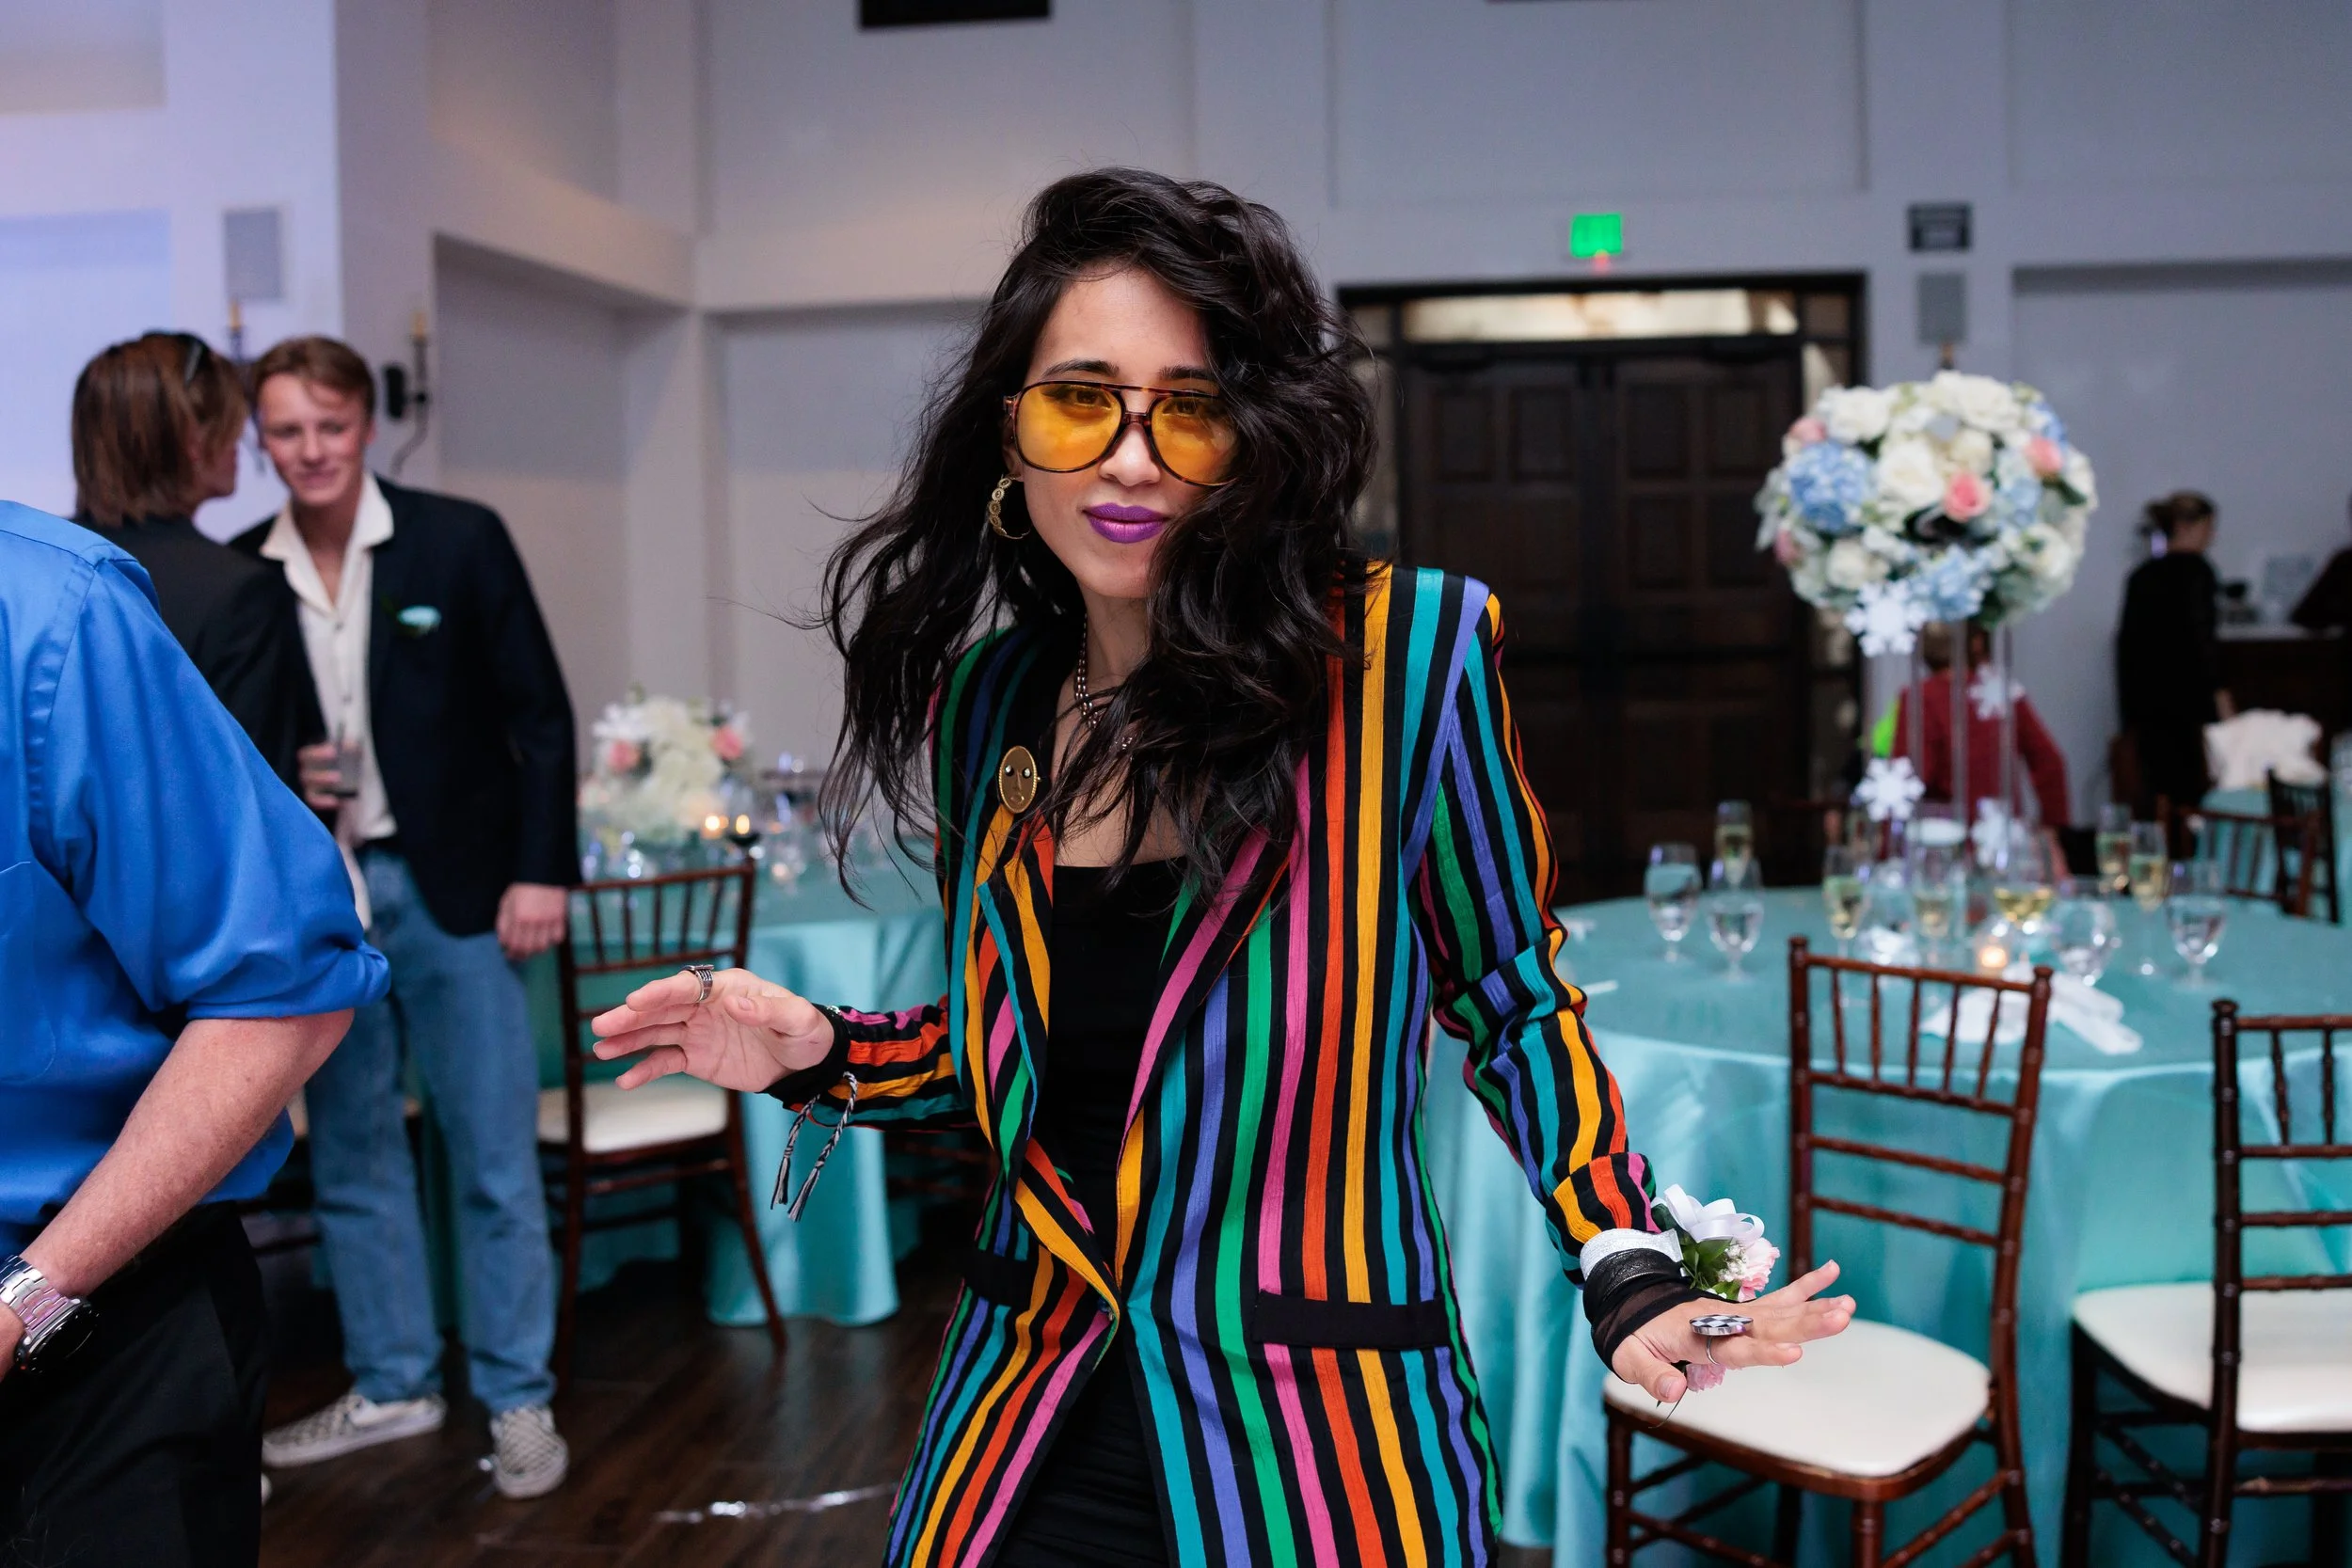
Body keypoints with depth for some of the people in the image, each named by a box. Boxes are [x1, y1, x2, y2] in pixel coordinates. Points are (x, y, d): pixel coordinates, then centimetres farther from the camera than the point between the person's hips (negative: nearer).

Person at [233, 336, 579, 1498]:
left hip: (452, 889, -3)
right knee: (351, 1159, 13)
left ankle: (518, 1401, 15)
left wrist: (541, 870, -8)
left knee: (495, 1161, 2)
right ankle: (391, 1385, 28)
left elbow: (539, 715, -2)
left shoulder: (458, 540, -4)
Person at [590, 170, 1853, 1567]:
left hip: (1322, 1455, -3)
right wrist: (824, 1055, -2)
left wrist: (1631, 1276, -12)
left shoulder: (1411, 658, -14)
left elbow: (1516, 1006, -2)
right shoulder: (983, 701, 0)